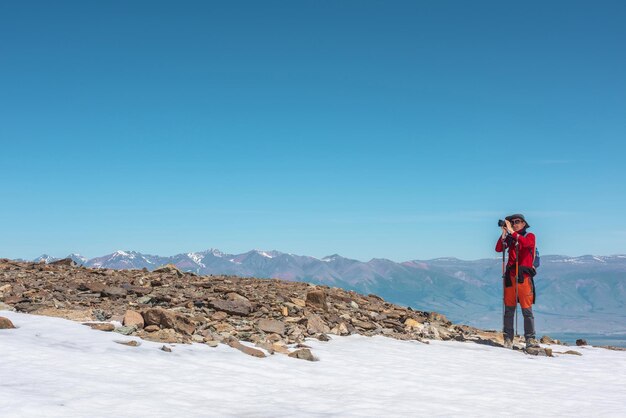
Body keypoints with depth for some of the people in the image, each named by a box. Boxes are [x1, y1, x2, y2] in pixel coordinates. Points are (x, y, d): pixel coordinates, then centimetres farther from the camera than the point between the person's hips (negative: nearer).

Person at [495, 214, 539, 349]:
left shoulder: (530, 236, 7)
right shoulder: (510, 237, 14)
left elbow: (525, 243, -17)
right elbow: (498, 249, 0)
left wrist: (512, 231, -17)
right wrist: (504, 233, -7)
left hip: (524, 276, -3)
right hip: (510, 276, 3)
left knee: (527, 309, -5)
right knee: (509, 309, 2)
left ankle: (530, 339, -2)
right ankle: (508, 339, 6)